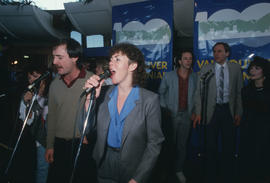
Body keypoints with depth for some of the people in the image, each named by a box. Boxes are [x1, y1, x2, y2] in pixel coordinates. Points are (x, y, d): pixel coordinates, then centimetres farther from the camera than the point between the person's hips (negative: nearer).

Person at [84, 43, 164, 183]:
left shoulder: (150, 100, -15)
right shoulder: (103, 93, -5)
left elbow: (154, 143, -12)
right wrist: (90, 98, -18)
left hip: (132, 171, -3)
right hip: (104, 166, 4)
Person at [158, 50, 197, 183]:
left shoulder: (194, 77, 1)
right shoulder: (169, 76, -5)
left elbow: (196, 94, 10)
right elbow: (161, 92, 5)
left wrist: (193, 110, 4)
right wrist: (164, 108, -1)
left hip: (186, 114, 2)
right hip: (171, 114, -2)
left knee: (182, 144, 10)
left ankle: (179, 170, 26)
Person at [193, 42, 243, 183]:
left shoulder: (236, 68, 3)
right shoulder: (206, 69, 0)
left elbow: (239, 92, 4)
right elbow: (199, 92, -1)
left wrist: (238, 112, -1)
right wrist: (198, 113, -7)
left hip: (229, 110, 1)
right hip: (211, 111, -1)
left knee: (229, 146, 11)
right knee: (210, 146, 8)